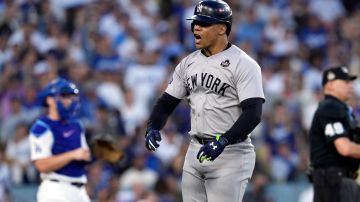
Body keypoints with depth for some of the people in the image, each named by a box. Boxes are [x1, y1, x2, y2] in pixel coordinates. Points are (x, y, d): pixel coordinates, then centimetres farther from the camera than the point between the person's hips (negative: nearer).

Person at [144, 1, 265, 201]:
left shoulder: (243, 64, -11)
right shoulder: (189, 63, 11)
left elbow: (253, 113, -19)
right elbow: (167, 102, 15)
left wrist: (222, 141, -30)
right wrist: (153, 128, -6)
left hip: (230, 154, -7)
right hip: (195, 152, 7)